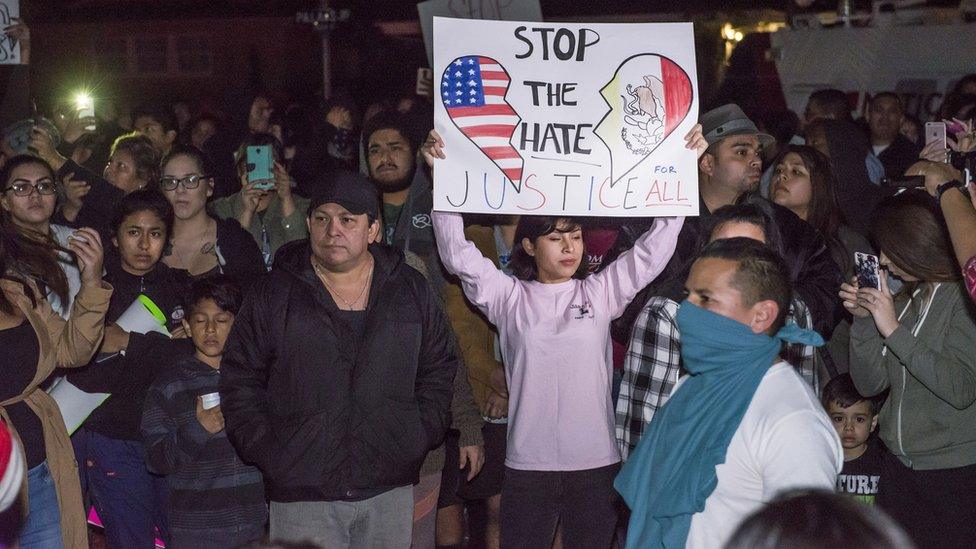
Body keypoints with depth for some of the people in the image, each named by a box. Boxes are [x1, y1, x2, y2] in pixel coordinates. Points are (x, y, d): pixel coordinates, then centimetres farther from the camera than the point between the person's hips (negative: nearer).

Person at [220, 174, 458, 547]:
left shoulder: (411, 290, 7)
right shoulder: (273, 293, 2)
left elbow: (440, 369, 14)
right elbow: (239, 380, 4)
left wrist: (423, 435, 3)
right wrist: (266, 452, -4)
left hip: (390, 488, 2)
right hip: (301, 493, -2)